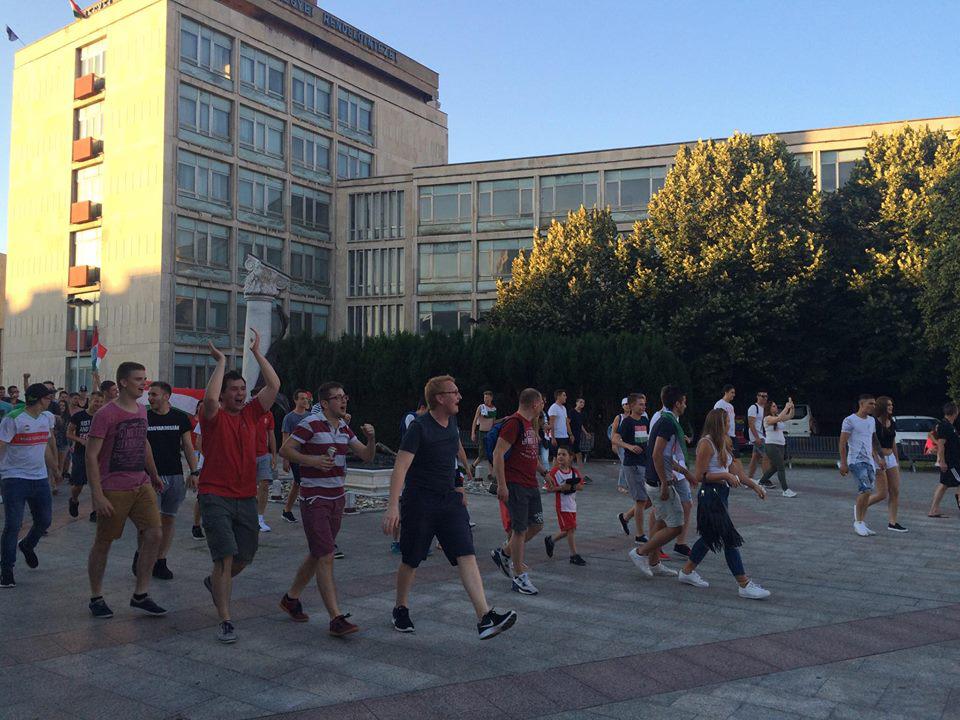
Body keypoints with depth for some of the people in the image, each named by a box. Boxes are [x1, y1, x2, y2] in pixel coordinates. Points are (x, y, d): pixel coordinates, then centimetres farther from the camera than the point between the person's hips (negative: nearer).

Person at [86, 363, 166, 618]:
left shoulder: (141, 410, 9)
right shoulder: (106, 414, -13)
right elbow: (91, 456, -15)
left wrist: (154, 475, 28)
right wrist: (97, 495, -20)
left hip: (142, 486, 6)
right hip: (113, 490, -6)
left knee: (154, 535, -2)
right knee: (103, 543, 6)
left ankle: (140, 595, 10)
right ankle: (96, 598, 22)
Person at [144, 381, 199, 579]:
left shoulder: (180, 418, 5)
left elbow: (188, 446, 8)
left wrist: (194, 472, 1)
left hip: (175, 476, 2)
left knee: (169, 519, 6)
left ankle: (160, 561, 17)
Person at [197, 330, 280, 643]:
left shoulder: (251, 414, 9)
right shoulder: (213, 416, -4)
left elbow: (274, 385, 0)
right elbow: (210, 398, -27)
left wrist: (257, 352, 1)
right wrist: (221, 362, -17)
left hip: (246, 498, 6)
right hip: (216, 497, -5)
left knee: (244, 558, 15)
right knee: (225, 556, -13)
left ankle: (216, 582, 46)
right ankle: (225, 621, -7)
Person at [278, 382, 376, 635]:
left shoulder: (344, 429, 11)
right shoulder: (310, 424, -12)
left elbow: (367, 456, 10)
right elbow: (285, 450, -12)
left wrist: (371, 439, -9)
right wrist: (313, 460, -23)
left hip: (337, 498, 8)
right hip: (314, 498, -8)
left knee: (318, 555, 17)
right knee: (326, 557, -10)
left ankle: (291, 598, 35)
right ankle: (336, 618, -10)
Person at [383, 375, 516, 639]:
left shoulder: (452, 423, 8)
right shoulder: (419, 427, -15)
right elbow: (400, 467, -23)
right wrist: (393, 506, -32)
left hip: (450, 501, 6)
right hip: (419, 502, -6)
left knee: (466, 555, -8)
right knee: (410, 561, 9)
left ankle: (485, 617, -16)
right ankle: (401, 610, 33)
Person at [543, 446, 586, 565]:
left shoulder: (574, 471, 4)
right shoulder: (554, 472, -10)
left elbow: (581, 486, 3)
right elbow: (549, 489, -10)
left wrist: (573, 486, -17)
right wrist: (560, 488, -24)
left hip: (572, 505, 6)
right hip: (562, 505, -6)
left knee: (568, 530, 12)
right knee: (570, 529, -6)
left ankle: (550, 540, 35)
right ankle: (574, 555, 3)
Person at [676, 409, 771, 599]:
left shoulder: (723, 443, 15)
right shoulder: (706, 443, -14)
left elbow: (735, 470, 15)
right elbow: (700, 475, -16)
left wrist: (754, 486, 9)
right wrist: (725, 476, -21)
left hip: (721, 494, 10)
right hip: (710, 494, -10)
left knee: (711, 536, 17)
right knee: (730, 539, -7)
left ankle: (687, 571, 30)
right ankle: (744, 585, -2)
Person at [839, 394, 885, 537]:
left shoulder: (871, 421, 15)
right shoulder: (850, 420, -7)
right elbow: (842, 443, -8)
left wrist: (877, 458, 15)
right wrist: (843, 463, -12)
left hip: (869, 461, 7)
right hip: (856, 460, -7)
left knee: (867, 492, 5)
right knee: (865, 489, -17)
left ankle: (861, 523, 13)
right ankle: (858, 522, -6)